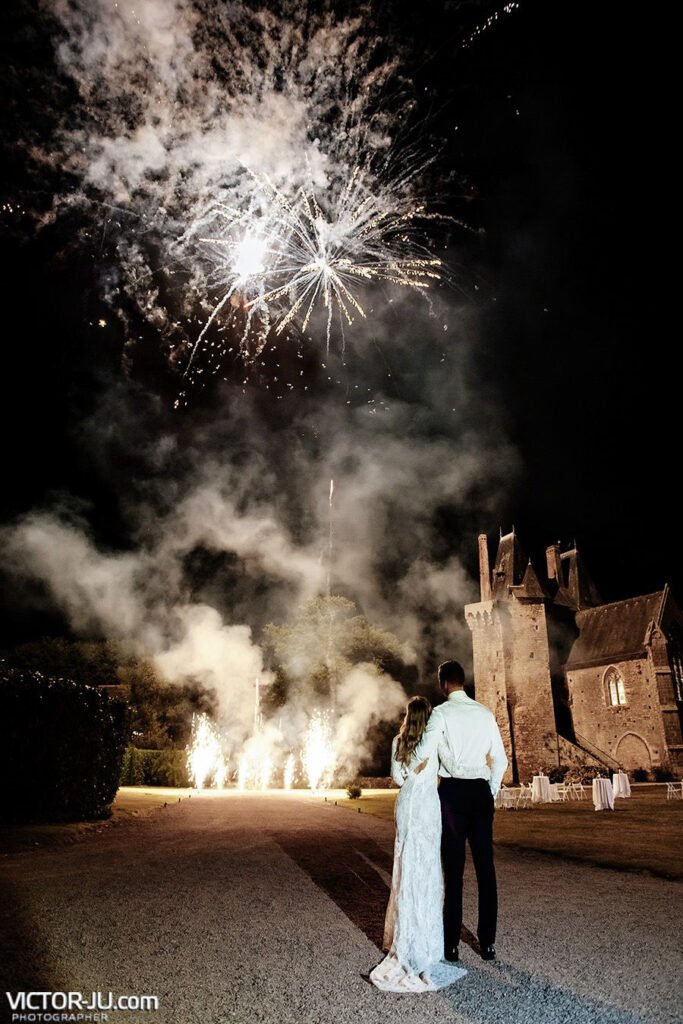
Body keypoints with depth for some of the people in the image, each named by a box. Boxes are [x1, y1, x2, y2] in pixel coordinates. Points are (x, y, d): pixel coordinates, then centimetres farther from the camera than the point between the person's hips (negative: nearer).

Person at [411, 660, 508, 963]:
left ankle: (451, 943, 12)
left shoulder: (442, 712, -8)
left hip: (452, 791, -4)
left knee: (453, 869, 4)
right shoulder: (485, 713, 7)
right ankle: (487, 942, 17)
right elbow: (500, 760, 9)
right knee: (485, 867, 10)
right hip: (481, 791, 4)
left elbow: (423, 753, -17)